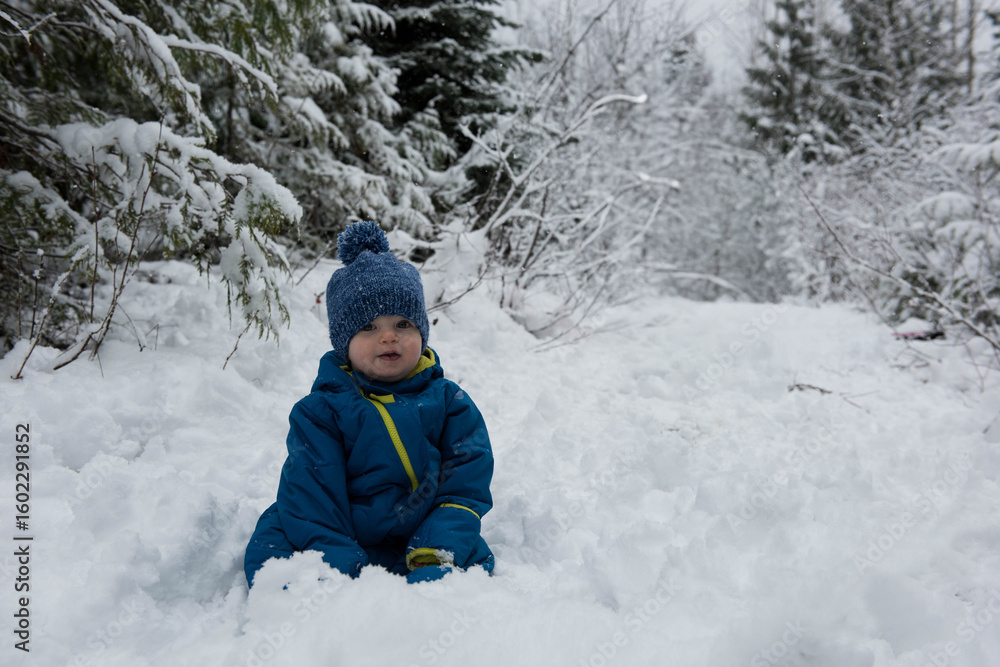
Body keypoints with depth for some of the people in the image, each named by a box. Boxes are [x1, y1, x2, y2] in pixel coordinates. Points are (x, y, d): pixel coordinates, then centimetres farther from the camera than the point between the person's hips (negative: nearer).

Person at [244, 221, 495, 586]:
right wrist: (344, 571, -20)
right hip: (342, 547, 0)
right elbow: (310, 501, -8)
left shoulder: (449, 402, 3)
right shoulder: (320, 411, -1)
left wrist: (435, 557, -16)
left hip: (423, 545, 1)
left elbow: (465, 490, -1)